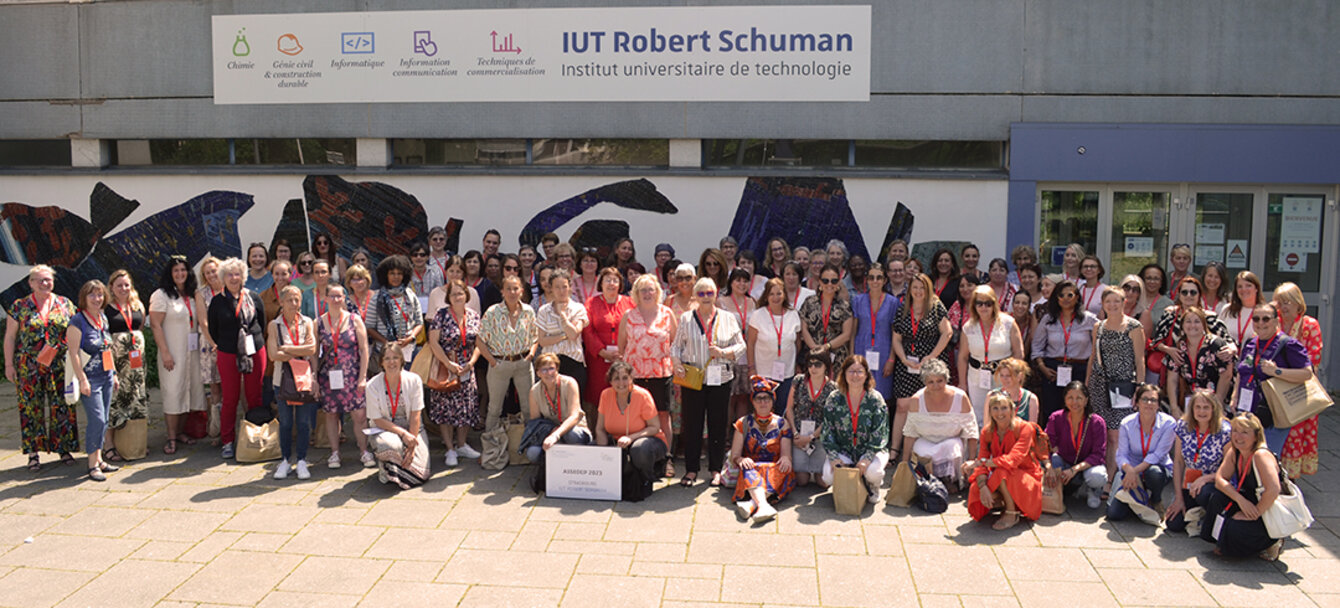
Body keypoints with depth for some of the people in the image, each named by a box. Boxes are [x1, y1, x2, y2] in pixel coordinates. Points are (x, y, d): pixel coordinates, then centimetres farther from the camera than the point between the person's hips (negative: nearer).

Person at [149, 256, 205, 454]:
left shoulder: (191, 295, 11)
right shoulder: (161, 295, -6)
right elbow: (155, 325, -10)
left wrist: (202, 344, 5)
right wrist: (165, 352, -16)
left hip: (192, 351, 6)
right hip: (173, 352, -6)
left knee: (189, 390, 8)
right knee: (173, 392, -6)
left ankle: (180, 431, 20)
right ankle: (171, 438, 0)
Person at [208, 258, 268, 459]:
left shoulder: (253, 297, 5)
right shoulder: (217, 302, 3)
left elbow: (263, 323, 12)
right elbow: (212, 330, 9)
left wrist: (256, 344, 8)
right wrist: (224, 346, 7)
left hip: (255, 352, 1)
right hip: (228, 355, -1)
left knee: (255, 397, 5)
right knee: (230, 399, 2)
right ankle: (228, 442, 11)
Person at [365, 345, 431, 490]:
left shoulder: (414, 380, -10)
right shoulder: (373, 385, -12)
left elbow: (416, 415, -10)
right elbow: (377, 419, -10)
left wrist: (412, 446, -17)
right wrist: (403, 433, -22)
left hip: (412, 429, 1)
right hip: (383, 429, -1)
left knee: (419, 471, -17)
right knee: (391, 445, -38)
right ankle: (385, 466, 0)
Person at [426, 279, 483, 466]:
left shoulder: (474, 316, 5)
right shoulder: (441, 315, -6)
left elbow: (478, 343, 7)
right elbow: (433, 342, -10)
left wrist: (471, 362, -7)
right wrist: (449, 364, -16)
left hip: (466, 369, 4)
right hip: (445, 369, -4)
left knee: (467, 407, 6)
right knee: (446, 407, -3)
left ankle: (461, 445, 20)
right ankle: (450, 450, 3)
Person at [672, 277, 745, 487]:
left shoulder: (728, 318, 8)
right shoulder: (686, 319, 8)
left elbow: (740, 346, 7)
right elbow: (676, 346, 10)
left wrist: (722, 352, -10)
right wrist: (677, 363, -8)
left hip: (720, 379, 1)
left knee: (718, 424, 4)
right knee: (692, 424, 1)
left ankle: (716, 470, 15)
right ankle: (691, 470, 12)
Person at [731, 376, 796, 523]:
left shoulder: (782, 424, 14)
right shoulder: (744, 423, 12)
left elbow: (786, 453, 6)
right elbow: (734, 454, 6)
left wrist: (785, 458, -21)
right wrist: (741, 460, -19)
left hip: (774, 471, 1)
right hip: (751, 470, -1)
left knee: (785, 471, -34)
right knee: (749, 469, -35)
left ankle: (752, 504, -53)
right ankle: (763, 505, -61)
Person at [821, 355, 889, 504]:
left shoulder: (875, 399, -7)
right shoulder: (834, 399, -2)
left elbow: (879, 434, -12)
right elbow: (828, 431, -2)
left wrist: (867, 459, -25)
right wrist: (834, 457, -15)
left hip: (871, 451, -1)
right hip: (843, 451, 1)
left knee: (873, 471, -33)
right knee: (829, 474, -26)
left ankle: (873, 487, 7)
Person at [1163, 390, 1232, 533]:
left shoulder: (1224, 432, -13)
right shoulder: (1183, 427, -2)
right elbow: (1178, 462, 1)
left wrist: (1205, 479, -28)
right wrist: (1178, 498, -2)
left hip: (1214, 484, -4)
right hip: (1189, 486, 4)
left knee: (1204, 494, -39)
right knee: (1173, 524, -12)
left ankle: (1213, 521, -4)